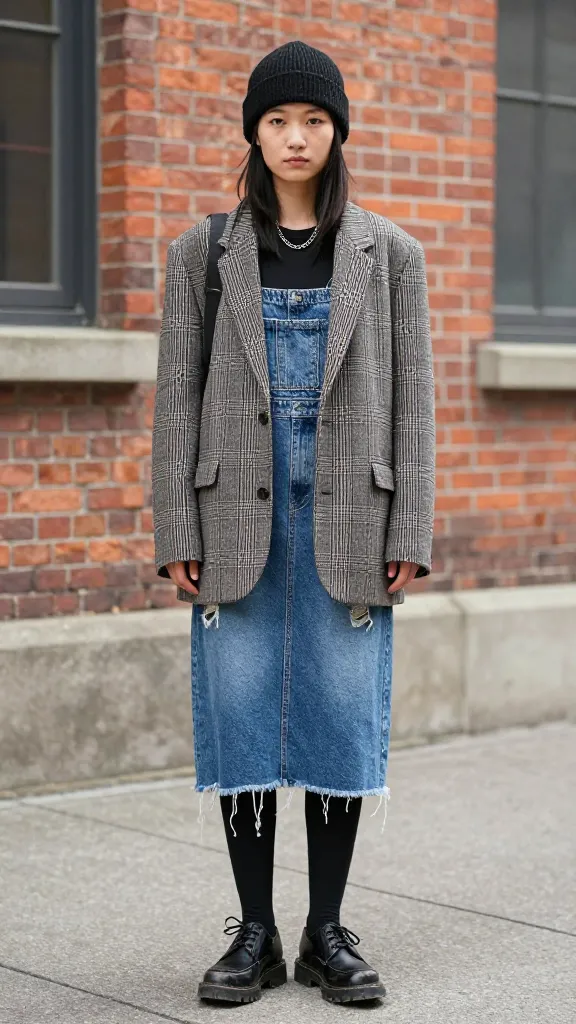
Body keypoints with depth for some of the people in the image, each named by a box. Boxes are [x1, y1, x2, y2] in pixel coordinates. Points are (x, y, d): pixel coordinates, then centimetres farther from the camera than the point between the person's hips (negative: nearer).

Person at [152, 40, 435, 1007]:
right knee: (241, 716, 2)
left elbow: (411, 400, 4)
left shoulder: (390, 254, 7)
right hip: (239, 518, 0)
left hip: (346, 519, 0)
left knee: (345, 717, 2)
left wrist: (408, 534, -3)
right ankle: (255, 935, 15)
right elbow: (177, 397, 3)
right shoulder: (203, 252, 6)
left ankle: (327, 933, 15)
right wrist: (176, 534, -3)